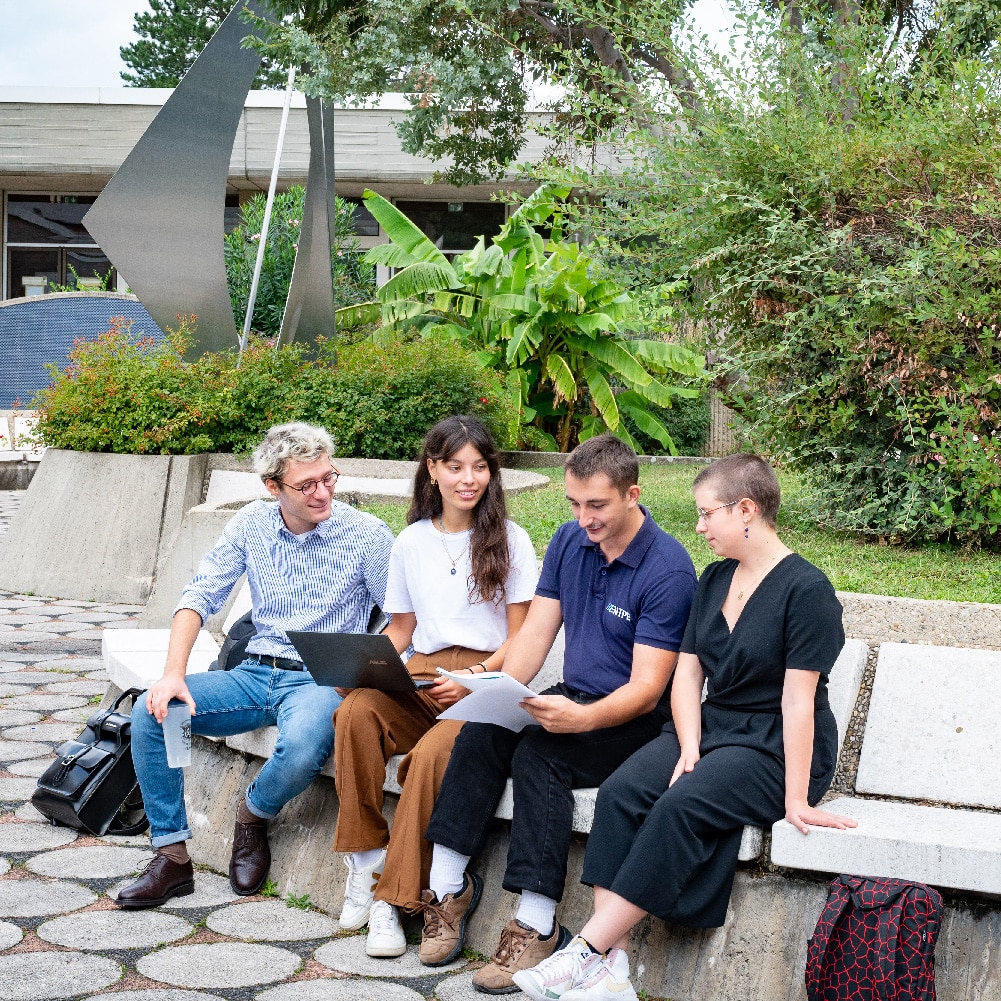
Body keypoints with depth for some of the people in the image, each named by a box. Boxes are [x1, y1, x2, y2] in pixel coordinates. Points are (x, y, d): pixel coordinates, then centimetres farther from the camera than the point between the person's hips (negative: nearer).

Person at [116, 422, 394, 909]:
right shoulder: (252, 524, 3)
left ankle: (253, 814, 0)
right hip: (255, 673, 4)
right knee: (150, 711, -17)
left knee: (302, 748, -37)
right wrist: (174, 674, -14)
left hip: (321, 681, -4)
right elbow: (201, 595, 1)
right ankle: (172, 856, -6)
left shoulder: (367, 535, -7)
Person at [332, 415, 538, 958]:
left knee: (433, 752, -35)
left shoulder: (510, 540, 5)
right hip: (418, 676, 3)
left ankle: (392, 899, -25)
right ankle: (364, 862, -19)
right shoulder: (411, 541, 15)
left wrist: (475, 678, -15)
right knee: (356, 712, -31)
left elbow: (520, 638, 2)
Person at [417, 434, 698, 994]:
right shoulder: (569, 541, 4)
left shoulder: (668, 569, -17)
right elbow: (536, 633, 3)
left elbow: (646, 689, -19)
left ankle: (537, 926, -29)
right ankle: (448, 886, -14)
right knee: (482, 732, -21)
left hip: (637, 719, -6)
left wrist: (585, 718, -37)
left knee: (538, 752, -31)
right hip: (574, 700, 6)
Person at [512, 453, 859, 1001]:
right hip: (712, 726, 7)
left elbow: (797, 698, -16)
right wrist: (689, 750, -8)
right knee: (619, 792, -20)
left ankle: (588, 951, -26)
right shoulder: (714, 579, 13)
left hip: (774, 748, -6)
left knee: (679, 807, -31)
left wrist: (795, 798, -17)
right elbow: (687, 673, 9)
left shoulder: (806, 588, -11)